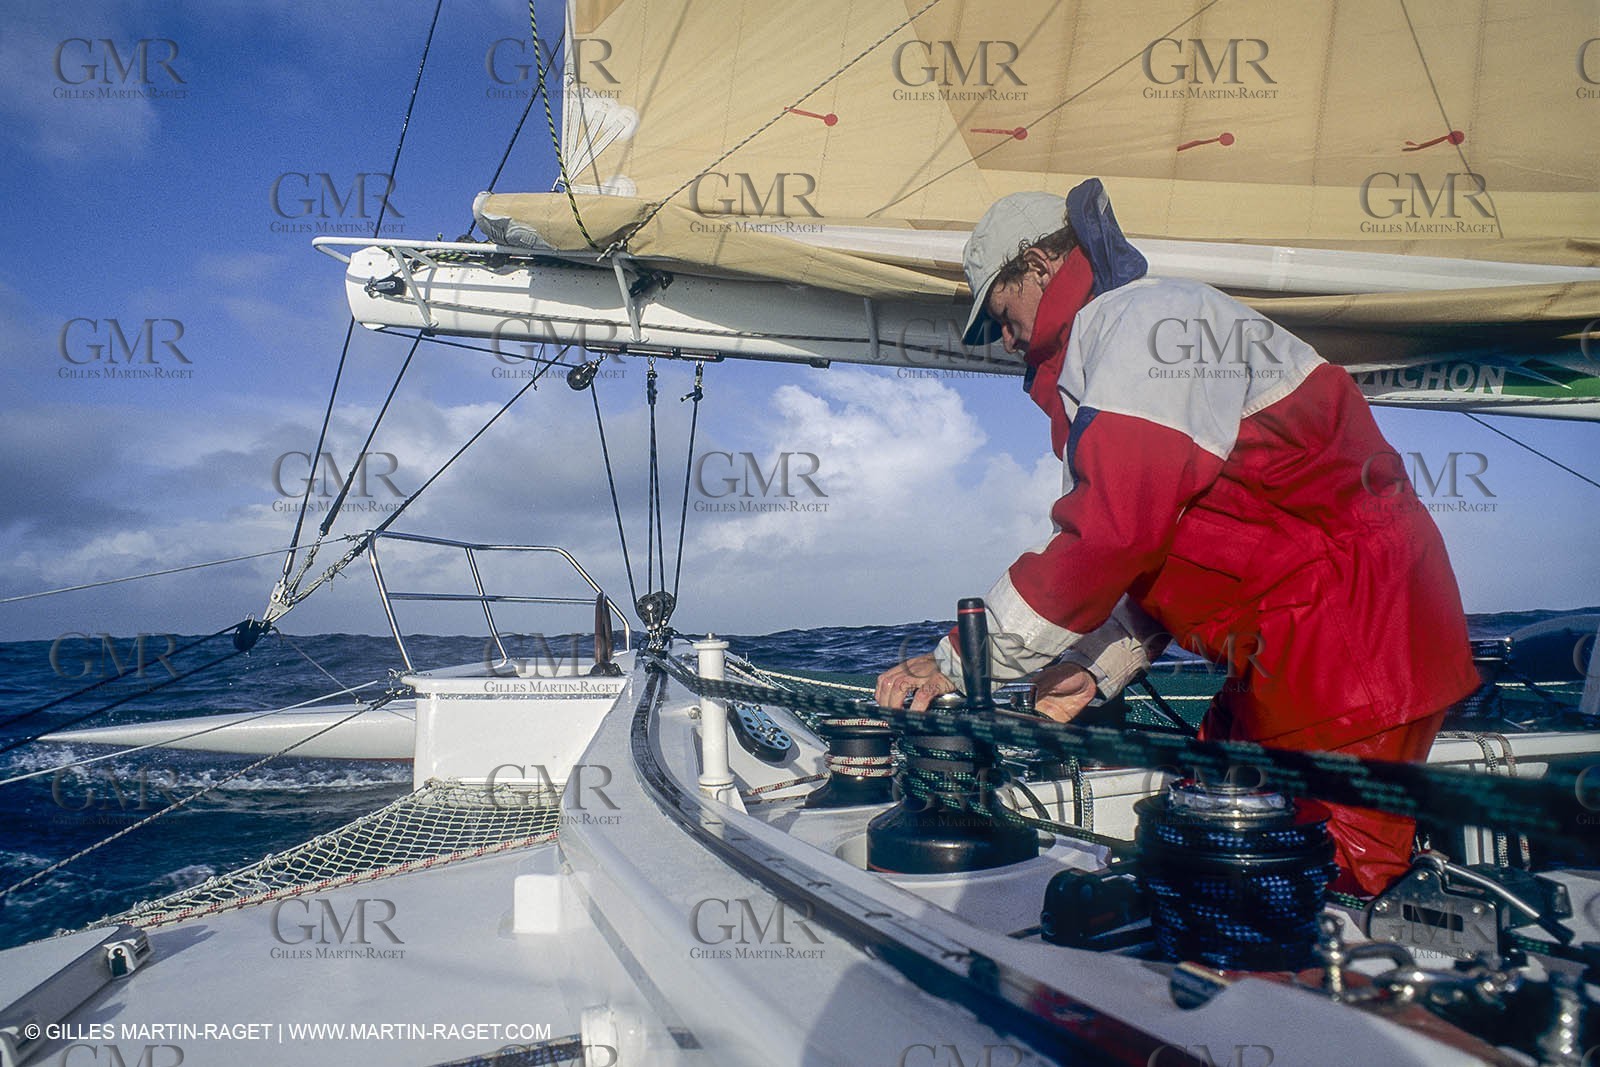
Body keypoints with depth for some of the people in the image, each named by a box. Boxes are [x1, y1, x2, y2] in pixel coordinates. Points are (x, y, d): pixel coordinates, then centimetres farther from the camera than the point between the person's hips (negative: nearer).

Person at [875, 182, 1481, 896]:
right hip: (1285, 653, 10)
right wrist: (1091, 670, 4)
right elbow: (1157, 549, 18)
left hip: (1354, 645, -10)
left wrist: (958, 661, -17)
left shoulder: (1150, 320, -13)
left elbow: (1109, 537, -25)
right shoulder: (1111, 342, 20)